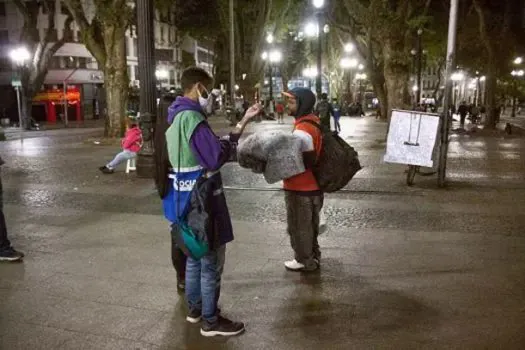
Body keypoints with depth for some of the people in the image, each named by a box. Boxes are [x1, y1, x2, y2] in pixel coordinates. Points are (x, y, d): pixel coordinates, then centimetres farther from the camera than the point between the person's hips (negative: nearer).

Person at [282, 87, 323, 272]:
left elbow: (308, 161, -26)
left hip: (300, 189, -9)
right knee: (309, 225, 21)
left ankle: (305, 261, 21)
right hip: (311, 186, 9)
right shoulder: (312, 122, 6)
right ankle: (313, 256, 34)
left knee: (299, 227, 7)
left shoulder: (302, 130, -24)